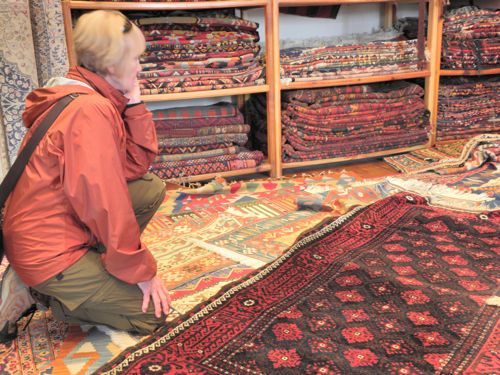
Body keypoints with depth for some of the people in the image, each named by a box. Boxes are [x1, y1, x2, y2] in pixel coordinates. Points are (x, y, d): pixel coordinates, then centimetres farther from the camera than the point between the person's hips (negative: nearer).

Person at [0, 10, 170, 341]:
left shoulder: (98, 99, 7)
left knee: (152, 188, 10)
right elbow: (102, 200, -25)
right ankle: (42, 290, -2)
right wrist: (140, 270, -16)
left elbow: (136, 165, 6)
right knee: (152, 312, -4)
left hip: (64, 226, 9)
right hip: (48, 252, -9)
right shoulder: (90, 110, -23)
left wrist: (134, 104, -2)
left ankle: (91, 267, 8)